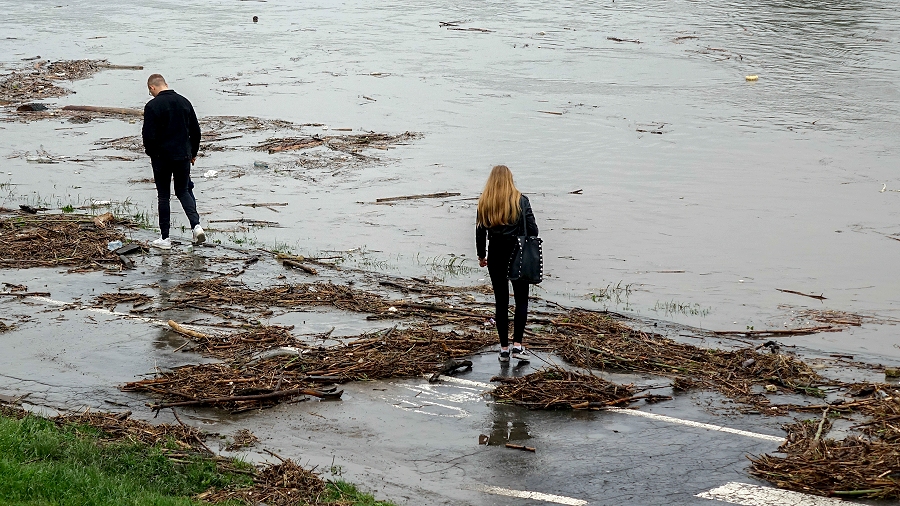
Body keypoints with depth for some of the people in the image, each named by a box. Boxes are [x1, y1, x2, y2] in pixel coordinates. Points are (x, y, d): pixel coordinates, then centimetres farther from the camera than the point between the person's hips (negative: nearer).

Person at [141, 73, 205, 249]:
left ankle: (165, 238, 9)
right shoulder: (184, 102, 4)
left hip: (162, 157, -4)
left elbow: (149, 135, -15)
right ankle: (196, 225, -5)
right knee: (183, 191, 17)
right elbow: (196, 131, 9)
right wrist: (193, 152, 21)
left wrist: (151, 154, 3)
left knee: (163, 196, 7)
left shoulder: (152, 106, -12)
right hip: (183, 156, 4)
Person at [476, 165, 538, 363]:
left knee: (501, 301, 9)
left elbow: (480, 231, 1)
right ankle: (517, 344, -1)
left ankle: (504, 348, 10)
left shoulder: (484, 203, -2)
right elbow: (532, 229, -6)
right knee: (521, 299, 9)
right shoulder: (521, 201, -7)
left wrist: (481, 255, 14)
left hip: (495, 255, 2)